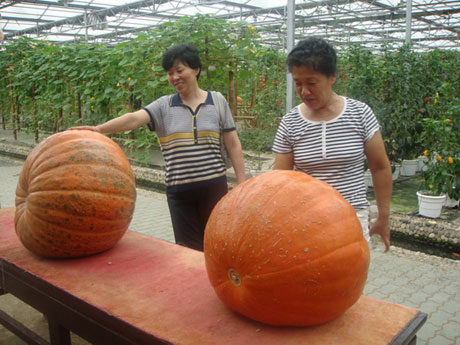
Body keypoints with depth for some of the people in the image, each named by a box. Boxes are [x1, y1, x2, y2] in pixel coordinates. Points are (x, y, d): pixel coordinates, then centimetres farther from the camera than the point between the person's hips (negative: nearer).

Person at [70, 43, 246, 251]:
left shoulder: (217, 102, 5)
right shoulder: (164, 106, 5)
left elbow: (233, 145, 5)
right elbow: (134, 118, -12)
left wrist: (242, 185, 1)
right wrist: (98, 129, -29)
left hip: (213, 186, 0)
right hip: (178, 190, 1)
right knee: (188, 249, 5)